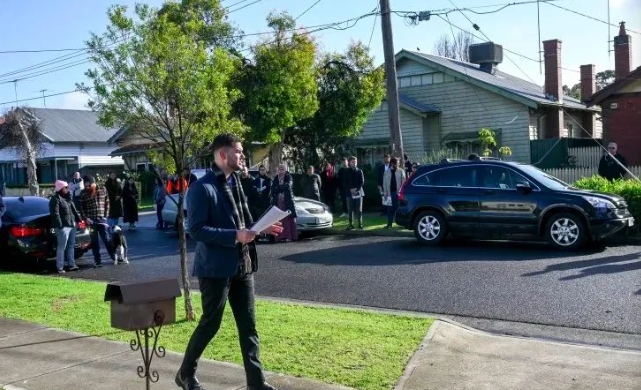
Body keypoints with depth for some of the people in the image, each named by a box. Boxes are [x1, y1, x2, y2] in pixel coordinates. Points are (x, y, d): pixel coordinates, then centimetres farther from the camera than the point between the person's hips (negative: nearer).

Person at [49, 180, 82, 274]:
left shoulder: (67, 198, 18)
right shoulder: (55, 199, -10)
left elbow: (73, 210, 26)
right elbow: (55, 214, -17)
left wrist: (78, 219, 16)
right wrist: (60, 225, -22)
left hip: (72, 225, 9)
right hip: (63, 226, -9)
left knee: (71, 246, 14)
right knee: (62, 247, -6)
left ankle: (72, 264, 21)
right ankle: (60, 268, -1)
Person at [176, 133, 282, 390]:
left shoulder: (234, 182, 12)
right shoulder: (202, 188, -14)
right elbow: (197, 230, -19)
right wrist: (235, 235, -24)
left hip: (242, 265, 7)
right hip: (216, 268, -7)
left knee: (248, 325, 9)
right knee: (210, 324, 5)